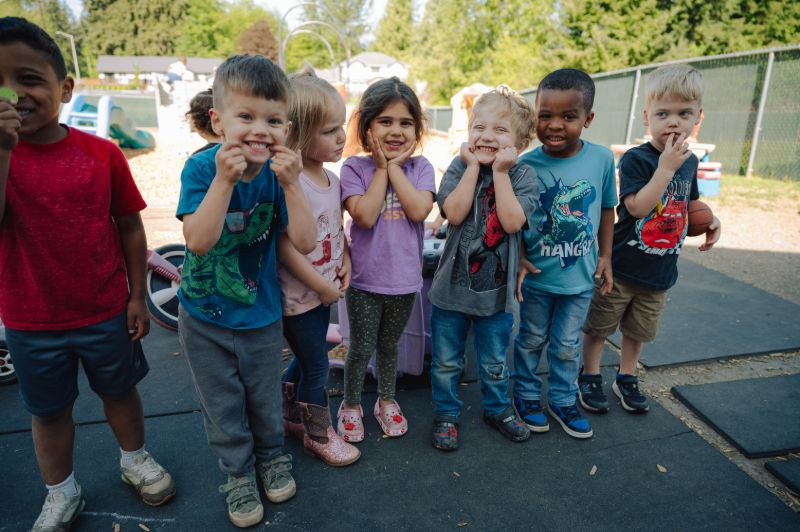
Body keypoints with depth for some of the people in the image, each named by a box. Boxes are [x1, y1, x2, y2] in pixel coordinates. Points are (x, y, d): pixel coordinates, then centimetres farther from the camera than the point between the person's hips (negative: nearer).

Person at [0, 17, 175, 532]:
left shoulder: (103, 153, -11)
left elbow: (130, 226, -4)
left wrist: (137, 296, -2)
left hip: (106, 312, 0)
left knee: (119, 391, 20)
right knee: (49, 410, 19)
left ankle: (136, 460, 46)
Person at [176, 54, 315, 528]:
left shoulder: (280, 173, -14)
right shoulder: (202, 168, -18)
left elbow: (305, 243, -21)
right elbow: (198, 240, -28)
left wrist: (290, 185, -32)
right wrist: (224, 180, -37)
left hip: (261, 314, 1)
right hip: (204, 316, 0)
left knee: (265, 397, 20)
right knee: (223, 404, 17)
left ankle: (272, 455, 48)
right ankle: (239, 471, 42)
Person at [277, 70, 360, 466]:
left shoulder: (331, 179, 2)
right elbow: (285, 246, -25)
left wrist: (345, 262, -1)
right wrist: (322, 287, -18)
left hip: (325, 291, 8)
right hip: (298, 295, -8)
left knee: (307, 358, 23)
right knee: (317, 365, 8)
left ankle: (288, 415, 46)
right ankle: (318, 433, 31)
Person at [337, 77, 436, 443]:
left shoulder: (420, 167, -3)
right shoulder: (355, 167, -9)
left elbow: (419, 210, -20)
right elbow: (365, 216, -22)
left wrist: (394, 166, -16)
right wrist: (382, 168, -16)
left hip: (404, 279, 2)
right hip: (365, 279, -2)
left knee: (389, 345, 21)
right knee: (361, 348, 11)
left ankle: (386, 400, 42)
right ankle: (350, 406, 35)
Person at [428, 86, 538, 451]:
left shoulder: (523, 175, -5)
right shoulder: (460, 167, -5)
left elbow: (513, 222, -21)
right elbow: (454, 213, -21)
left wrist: (500, 171, -19)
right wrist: (474, 166, -18)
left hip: (496, 288, 1)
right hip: (452, 285, 0)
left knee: (494, 362, 19)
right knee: (446, 361, 14)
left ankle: (497, 408, 44)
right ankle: (446, 413, 36)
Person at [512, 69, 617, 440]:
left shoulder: (602, 158, -9)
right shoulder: (527, 165, -15)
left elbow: (607, 209, 4)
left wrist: (605, 256, 6)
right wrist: (520, 259, -14)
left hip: (581, 274, 2)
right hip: (537, 274, -1)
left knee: (568, 345, 17)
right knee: (532, 339, 17)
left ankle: (563, 401, 38)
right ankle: (526, 395, 39)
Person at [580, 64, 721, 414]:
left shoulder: (689, 161, 5)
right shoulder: (636, 159, -16)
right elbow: (637, 207, -27)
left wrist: (710, 220, 3)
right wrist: (666, 167, -28)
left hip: (660, 270, 6)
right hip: (620, 267, -5)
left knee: (638, 331, 19)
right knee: (598, 326, 8)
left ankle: (626, 378, 39)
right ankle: (590, 377, 29)